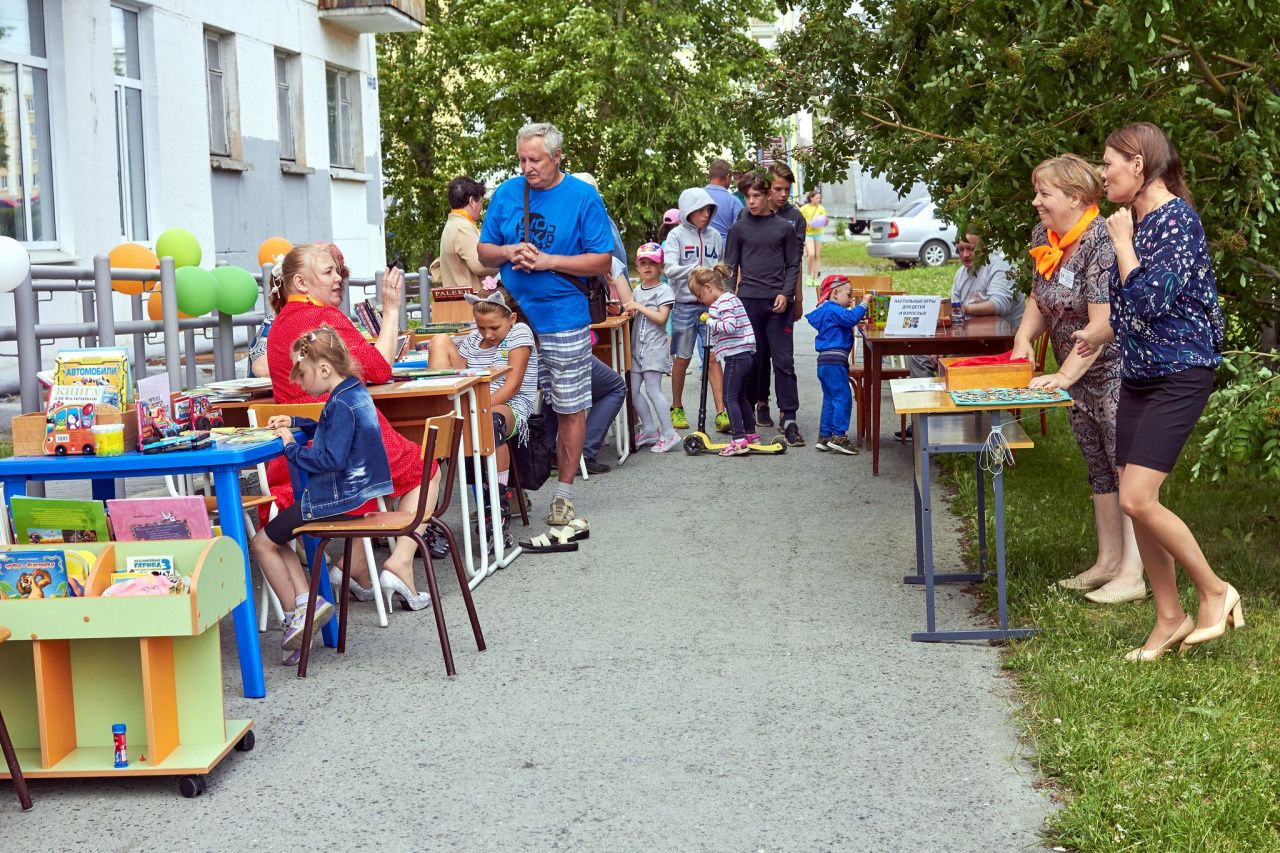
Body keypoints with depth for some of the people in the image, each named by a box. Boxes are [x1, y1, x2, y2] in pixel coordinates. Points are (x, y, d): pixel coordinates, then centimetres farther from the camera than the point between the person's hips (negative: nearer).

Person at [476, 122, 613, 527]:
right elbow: (484, 251, 12)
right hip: (511, 317, 3)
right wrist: (509, 252, -10)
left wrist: (547, 260, -16)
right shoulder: (506, 193, 5)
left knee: (570, 408, 4)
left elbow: (602, 261, -7)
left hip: (563, 321, -3)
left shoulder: (583, 197, -5)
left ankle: (563, 494, 16)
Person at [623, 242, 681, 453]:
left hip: (655, 347, -7)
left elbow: (661, 317, -14)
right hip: (637, 347, 8)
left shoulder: (664, 290, -5)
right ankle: (649, 430, 14)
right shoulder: (637, 291, 18)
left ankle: (668, 433, -8)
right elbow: (632, 310, 17)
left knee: (652, 389, -12)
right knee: (633, 389, 5)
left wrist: (639, 307, -15)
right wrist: (625, 308, -4)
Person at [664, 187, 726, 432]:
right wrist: (697, 269, -27)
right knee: (682, 358, 9)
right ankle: (677, 408, 25)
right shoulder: (677, 235, -3)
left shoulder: (714, 235, 8)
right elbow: (670, 269, -17)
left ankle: (721, 413, -8)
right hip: (685, 304, -2)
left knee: (714, 357, -4)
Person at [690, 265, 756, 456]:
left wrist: (710, 322, -14)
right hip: (746, 355, 10)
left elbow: (730, 326, -26)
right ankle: (751, 434, 28)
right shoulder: (727, 299, 19)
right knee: (741, 396, 20)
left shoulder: (725, 302, -13)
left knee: (730, 397, -9)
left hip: (735, 355, -10)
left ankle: (739, 440, -15)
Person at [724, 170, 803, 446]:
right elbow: (731, 267, 10)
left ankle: (789, 418, -4)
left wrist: (785, 293, -6)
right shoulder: (739, 228, 8)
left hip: (778, 302, -1)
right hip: (748, 300, 1)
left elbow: (793, 265, 8)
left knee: (784, 361, -4)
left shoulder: (784, 227, 7)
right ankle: (748, 411, 15)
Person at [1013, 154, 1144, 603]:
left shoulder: (1101, 243, -23)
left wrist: (1064, 375, -25)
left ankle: (1131, 575, -1)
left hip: (1115, 369, -9)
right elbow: (1039, 298, 14)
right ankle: (1108, 562, 26)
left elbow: (1102, 323, -26)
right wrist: (1023, 337, -5)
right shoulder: (1043, 237, 4)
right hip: (1078, 378, 9)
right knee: (1099, 469, 16)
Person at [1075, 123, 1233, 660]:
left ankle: (1215, 591, 2)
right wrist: (1104, 336, 32)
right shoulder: (1137, 220, 11)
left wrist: (1122, 242, -15)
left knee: (1137, 499, -16)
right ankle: (1170, 618, 16)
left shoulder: (1177, 218, -15)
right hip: (1138, 375, 9)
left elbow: (1149, 299, -24)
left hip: (1179, 376, -9)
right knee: (1135, 501, 6)